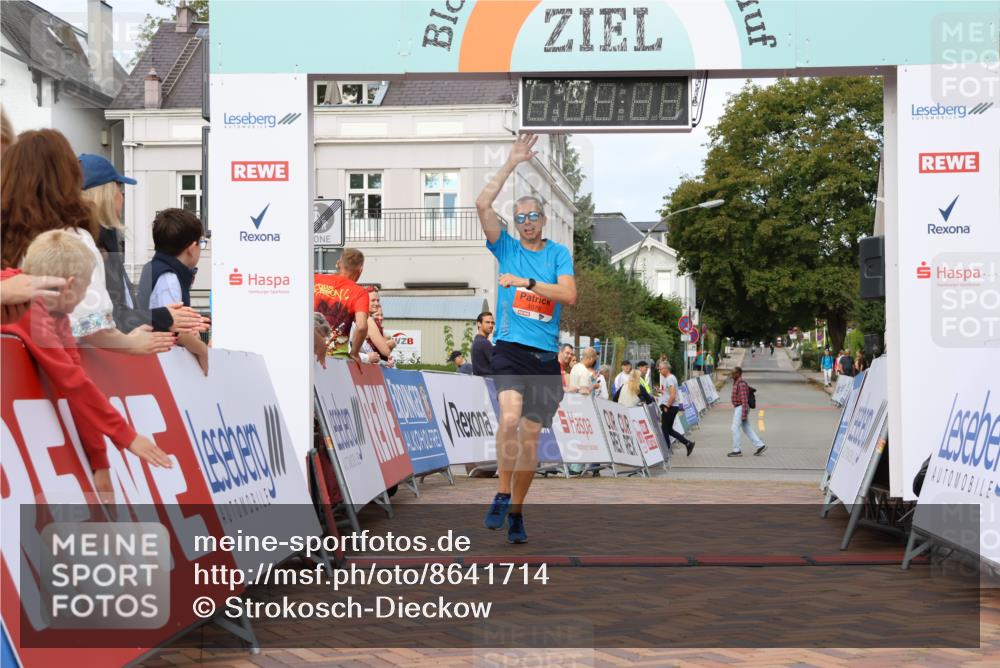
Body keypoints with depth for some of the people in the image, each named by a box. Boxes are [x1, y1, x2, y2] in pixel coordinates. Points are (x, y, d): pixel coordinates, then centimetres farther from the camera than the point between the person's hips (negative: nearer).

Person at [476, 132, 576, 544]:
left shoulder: (559, 254, 9)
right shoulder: (506, 248, 9)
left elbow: (569, 295, -7)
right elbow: (483, 205, -3)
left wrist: (525, 282, -13)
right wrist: (511, 164, -4)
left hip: (545, 354, 1)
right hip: (510, 348, -1)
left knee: (530, 436, 5)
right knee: (510, 418, -24)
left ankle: (516, 512, 17)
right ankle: (502, 495, -11)